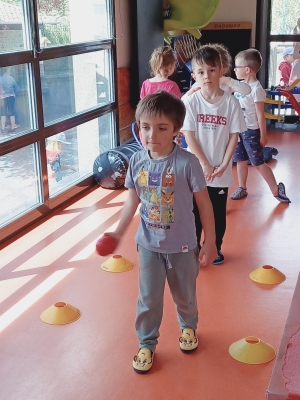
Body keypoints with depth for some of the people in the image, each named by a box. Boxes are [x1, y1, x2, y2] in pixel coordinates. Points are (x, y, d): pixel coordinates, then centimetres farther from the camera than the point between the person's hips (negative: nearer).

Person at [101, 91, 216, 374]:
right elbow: (133, 201, 4)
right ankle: (146, 344, 32)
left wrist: (209, 242, -8)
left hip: (182, 246, -2)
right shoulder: (137, 161, -9)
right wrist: (118, 233, 3)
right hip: (148, 245, 2)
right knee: (148, 299, 10)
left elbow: (204, 203, -12)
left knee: (184, 294, 20)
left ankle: (188, 326, 50)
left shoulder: (187, 163, -21)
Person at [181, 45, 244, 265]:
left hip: (221, 171, 1)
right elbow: (189, 136, -9)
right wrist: (205, 165, -13)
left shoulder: (231, 102, -5)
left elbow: (234, 136, -3)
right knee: (195, 212, 9)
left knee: (219, 213, 13)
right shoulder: (191, 102, -8)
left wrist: (223, 165, -10)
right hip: (197, 170, -1)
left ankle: (215, 248, 32)